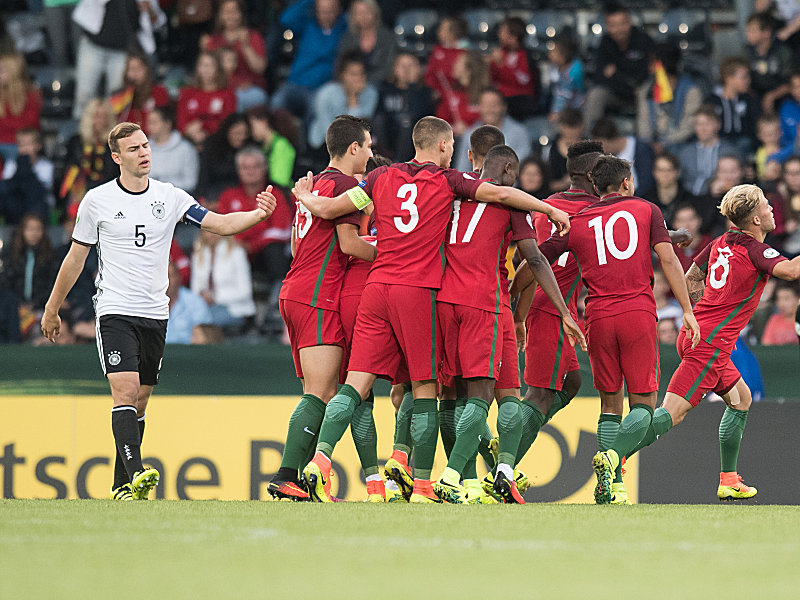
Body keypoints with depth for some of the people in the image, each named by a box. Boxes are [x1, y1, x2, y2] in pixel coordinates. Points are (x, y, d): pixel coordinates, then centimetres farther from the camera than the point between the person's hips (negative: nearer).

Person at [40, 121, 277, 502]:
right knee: (125, 391, -19)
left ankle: (121, 486, 15)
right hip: (115, 310, -3)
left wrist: (258, 214, -22)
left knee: (139, 401, 7)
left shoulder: (169, 197, 3)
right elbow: (76, 257, 9)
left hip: (155, 313, 3)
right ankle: (135, 474, -30)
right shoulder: (97, 201, -1)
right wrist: (52, 309, 15)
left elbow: (221, 224, -3)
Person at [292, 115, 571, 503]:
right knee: (425, 390, 2)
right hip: (418, 291, -4)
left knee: (357, 383, 0)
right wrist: (551, 211, 9)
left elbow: (326, 210, 12)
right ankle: (422, 487, 1)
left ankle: (320, 459, -19)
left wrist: (303, 196, 33)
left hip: (376, 288, 4)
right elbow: (502, 194, -3)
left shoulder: (382, 177, 12)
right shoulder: (447, 182, 3)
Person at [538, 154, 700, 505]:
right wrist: (687, 311, 1)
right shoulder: (646, 210, 10)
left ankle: (614, 485, 1)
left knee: (610, 404, 12)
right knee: (644, 403, 3)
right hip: (639, 314, -2)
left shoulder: (576, 223, 14)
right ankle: (612, 456, -24)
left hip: (598, 318, 2)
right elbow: (667, 259, 0)